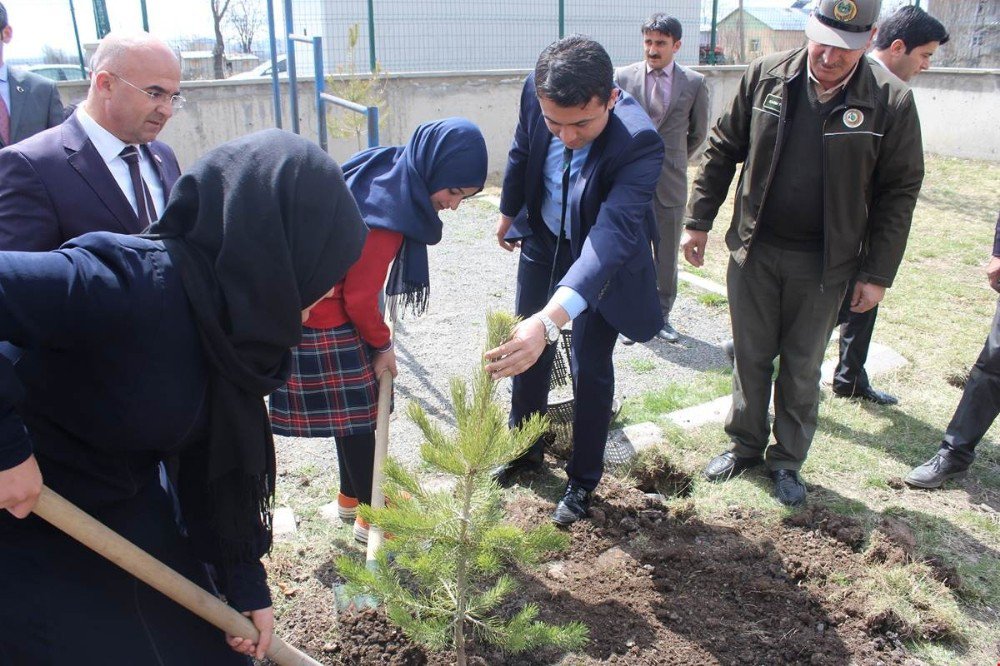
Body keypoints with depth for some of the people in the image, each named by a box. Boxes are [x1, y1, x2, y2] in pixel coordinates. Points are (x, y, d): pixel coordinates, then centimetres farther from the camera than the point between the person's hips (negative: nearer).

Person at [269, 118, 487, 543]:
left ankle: (351, 496, 36)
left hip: (332, 306, 9)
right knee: (357, 418, 3)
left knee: (356, 412, 19)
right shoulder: (388, 212, -29)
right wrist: (382, 345, -5)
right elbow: (360, 298, -22)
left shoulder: (387, 170, 0)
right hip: (328, 323, -9)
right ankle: (369, 518, 19)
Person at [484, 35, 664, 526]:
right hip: (542, 241, 5)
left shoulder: (639, 143, -39)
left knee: (590, 368, 2)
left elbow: (612, 235, -51)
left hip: (603, 258, -4)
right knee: (524, 351, 15)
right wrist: (508, 212, 14)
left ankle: (583, 481, 24)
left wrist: (550, 318, -64)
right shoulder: (536, 92, -24)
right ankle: (526, 449, 38)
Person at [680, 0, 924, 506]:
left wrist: (878, 273, -5)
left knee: (802, 369, 12)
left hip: (823, 264, -1)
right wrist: (698, 221, 2)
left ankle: (787, 461, 30)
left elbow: (899, 193, -4)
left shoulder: (890, 102, -9)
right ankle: (745, 446, 33)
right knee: (750, 358, 13)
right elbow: (722, 149, 4)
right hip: (754, 250, 2)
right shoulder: (766, 76, -4)